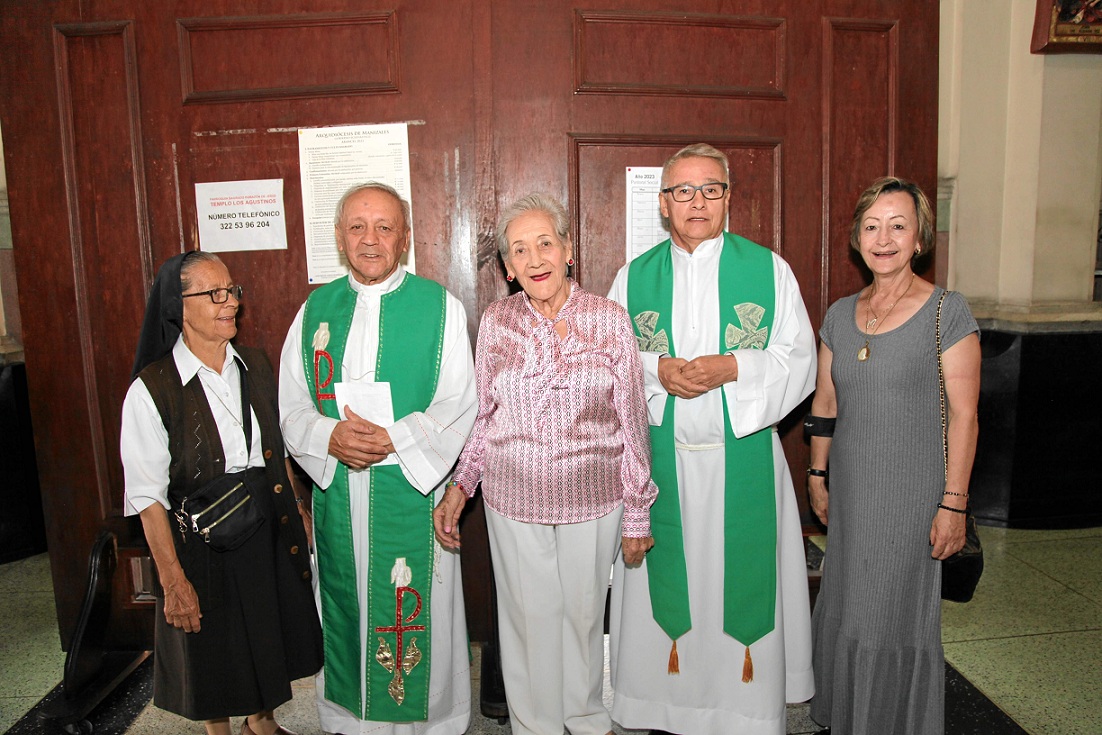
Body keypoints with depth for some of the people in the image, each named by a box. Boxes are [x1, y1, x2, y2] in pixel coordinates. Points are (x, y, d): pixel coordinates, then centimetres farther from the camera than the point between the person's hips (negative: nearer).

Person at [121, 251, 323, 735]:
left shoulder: (255, 367, 0)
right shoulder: (152, 389, -16)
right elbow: (148, 497, -14)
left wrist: (294, 523, 7)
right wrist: (173, 580, -15)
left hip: (270, 532, 5)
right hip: (204, 543, -4)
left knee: (270, 637, 21)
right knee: (214, 651, 15)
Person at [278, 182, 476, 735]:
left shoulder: (439, 306, -3)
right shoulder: (315, 310, 6)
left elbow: (459, 406, -8)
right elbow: (292, 408, 5)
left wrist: (391, 438, -21)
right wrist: (330, 437, -16)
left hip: (414, 491, -3)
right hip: (337, 493, 3)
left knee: (417, 618, 7)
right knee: (346, 610, 15)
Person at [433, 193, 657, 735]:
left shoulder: (609, 319, -5)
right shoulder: (496, 322, -1)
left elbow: (632, 421, -1)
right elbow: (482, 414, 8)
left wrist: (638, 512, 0)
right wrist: (458, 485, 0)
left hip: (593, 495, 0)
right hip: (513, 496, 1)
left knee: (584, 610, 15)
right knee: (528, 615, 12)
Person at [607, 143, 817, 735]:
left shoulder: (769, 269, 2)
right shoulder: (633, 277, 6)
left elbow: (799, 362, 0)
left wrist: (734, 367, -17)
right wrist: (657, 370, -13)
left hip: (744, 458, -1)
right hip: (660, 460, 1)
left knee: (743, 576, 5)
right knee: (670, 579, 8)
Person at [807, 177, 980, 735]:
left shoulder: (948, 311, -9)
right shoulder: (841, 313, 5)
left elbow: (964, 415, -11)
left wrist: (954, 502, -13)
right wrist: (816, 475, 13)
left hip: (913, 490, -4)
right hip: (850, 488, 5)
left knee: (898, 615, 7)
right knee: (846, 609, 16)